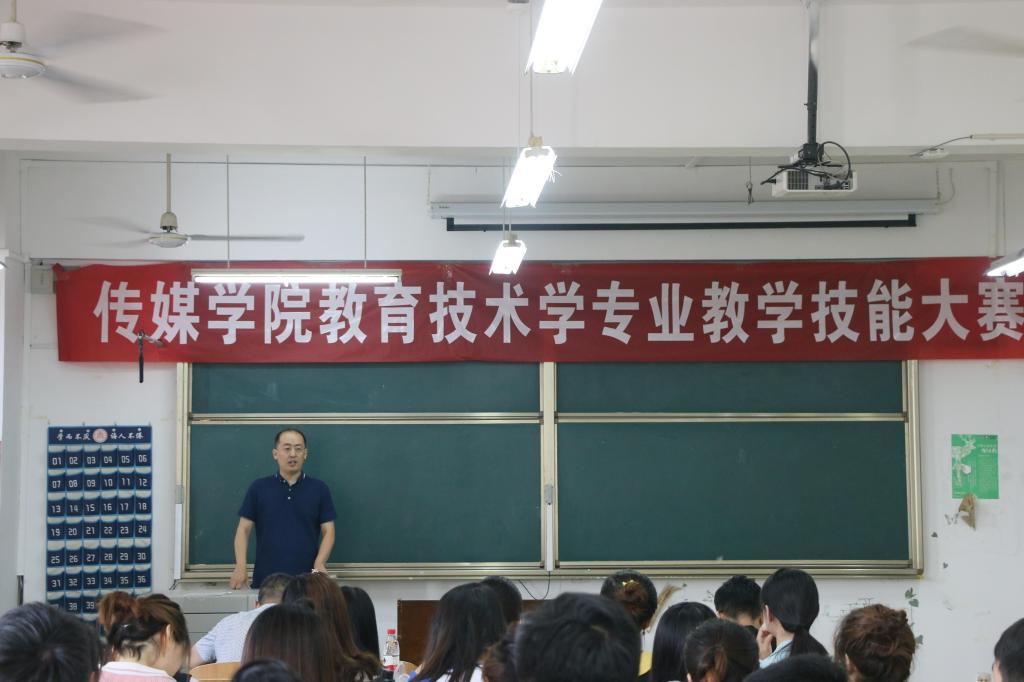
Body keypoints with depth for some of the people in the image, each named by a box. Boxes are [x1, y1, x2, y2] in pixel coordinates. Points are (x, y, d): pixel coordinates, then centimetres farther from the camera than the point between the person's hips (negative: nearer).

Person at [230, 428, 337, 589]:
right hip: (265, 581, 0)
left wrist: (319, 564, -13)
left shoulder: (319, 489, 5)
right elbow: (244, 530, 3)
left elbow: (328, 531, 3)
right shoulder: (259, 488, 6)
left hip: (307, 581, 0)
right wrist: (240, 568, -12)